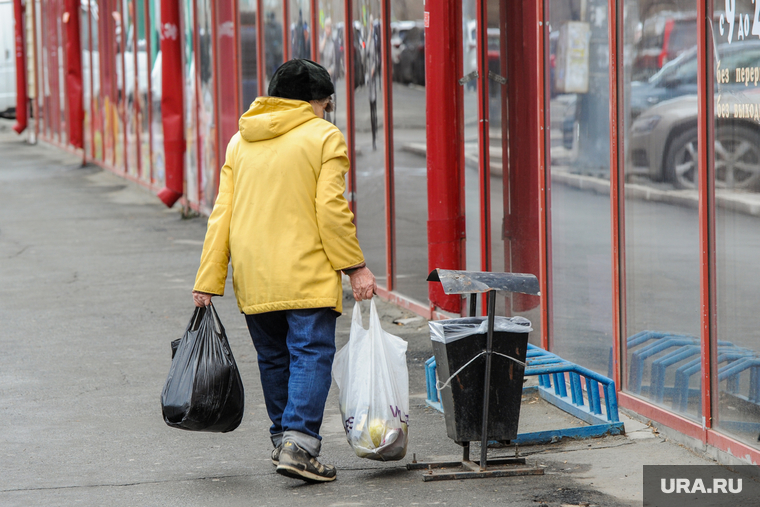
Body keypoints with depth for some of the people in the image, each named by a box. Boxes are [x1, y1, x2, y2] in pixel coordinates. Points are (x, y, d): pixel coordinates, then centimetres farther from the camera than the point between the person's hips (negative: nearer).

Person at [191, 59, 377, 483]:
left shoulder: (241, 141, 13)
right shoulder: (323, 137, -3)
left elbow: (222, 214, 10)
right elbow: (332, 210, -11)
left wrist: (209, 280, 9)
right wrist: (355, 267, -6)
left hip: (253, 279, 6)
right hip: (306, 275, -5)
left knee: (274, 357, 17)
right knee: (311, 354, -5)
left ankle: (284, 439, 24)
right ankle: (298, 444, -17)